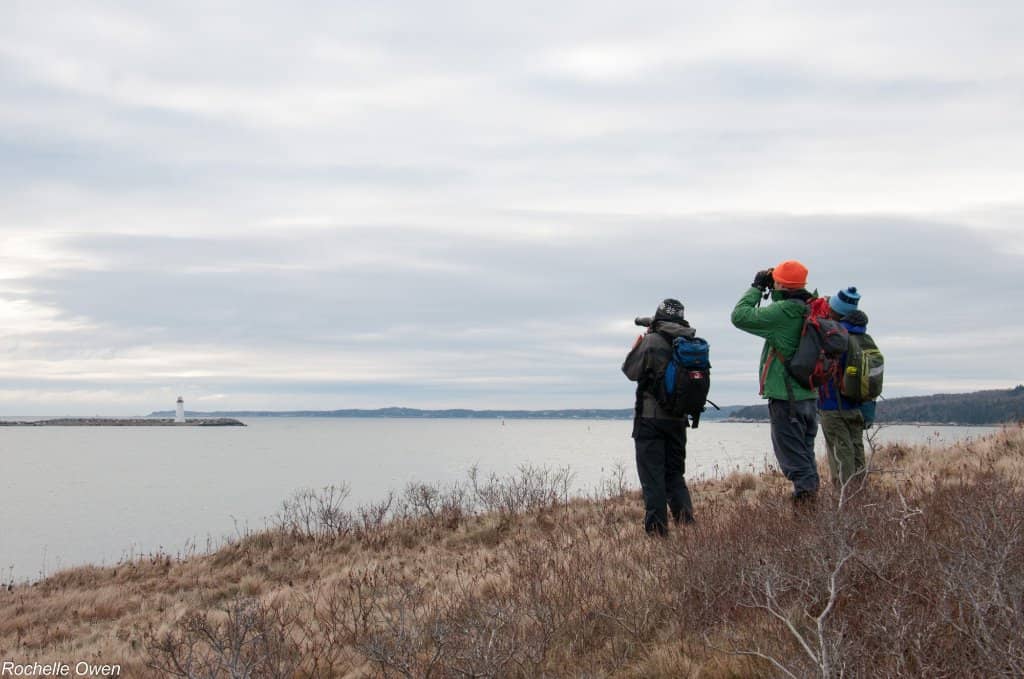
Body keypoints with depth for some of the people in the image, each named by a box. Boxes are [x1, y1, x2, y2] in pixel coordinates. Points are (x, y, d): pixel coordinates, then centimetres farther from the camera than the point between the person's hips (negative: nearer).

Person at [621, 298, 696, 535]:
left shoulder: (651, 341, -13)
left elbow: (630, 370, -5)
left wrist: (639, 342, 8)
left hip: (650, 417, -5)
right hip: (678, 419, 5)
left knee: (652, 474, 0)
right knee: (674, 472, 17)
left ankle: (656, 526, -3)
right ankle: (685, 517, 3)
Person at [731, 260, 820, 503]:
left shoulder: (782, 312, -19)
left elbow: (740, 315, -16)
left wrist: (757, 288, -5)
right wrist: (774, 293, 13)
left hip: (784, 397, -8)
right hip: (809, 394, 8)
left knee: (793, 455, -1)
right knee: (805, 451, 17)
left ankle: (805, 493, -2)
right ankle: (812, 495, 21)